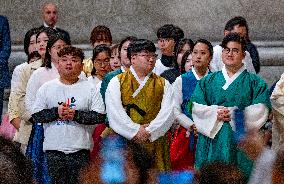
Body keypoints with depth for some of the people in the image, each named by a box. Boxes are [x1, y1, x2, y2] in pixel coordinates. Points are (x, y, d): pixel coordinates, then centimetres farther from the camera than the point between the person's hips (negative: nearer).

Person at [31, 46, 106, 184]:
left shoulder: (90, 89, 6)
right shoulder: (46, 88, 9)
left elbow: (100, 116, -3)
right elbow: (35, 116, 4)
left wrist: (76, 115, -14)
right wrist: (56, 112, -11)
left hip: (80, 150, -1)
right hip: (53, 150, 1)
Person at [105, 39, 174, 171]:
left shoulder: (163, 85, 15)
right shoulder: (117, 82, 8)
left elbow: (167, 113, 2)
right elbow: (114, 113, -4)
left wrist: (149, 131, -11)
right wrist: (135, 131, -12)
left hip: (155, 144, 2)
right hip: (125, 143, -2)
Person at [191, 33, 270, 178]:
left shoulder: (254, 82, 7)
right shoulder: (208, 81, 15)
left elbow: (259, 111, -4)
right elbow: (197, 108, 5)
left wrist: (234, 114, -13)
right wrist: (216, 113, -12)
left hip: (241, 140, -2)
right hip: (212, 142, 2)